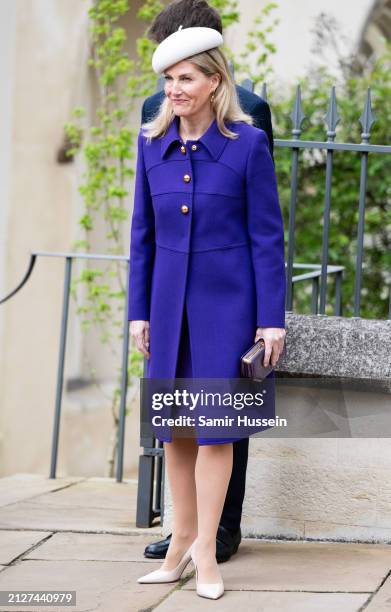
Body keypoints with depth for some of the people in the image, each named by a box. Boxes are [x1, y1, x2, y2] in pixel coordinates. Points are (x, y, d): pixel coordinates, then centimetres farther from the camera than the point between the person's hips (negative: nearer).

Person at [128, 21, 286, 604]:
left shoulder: (247, 143, -9)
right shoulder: (152, 143, 2)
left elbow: (267, 234, -7)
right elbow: (143, 232, 8)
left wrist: (272, 318, -9)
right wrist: (139, 310, 6)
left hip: (226, 298, -4)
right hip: (170, 298, 4)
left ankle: (205, 547, 7)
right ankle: (182, 538, 21)